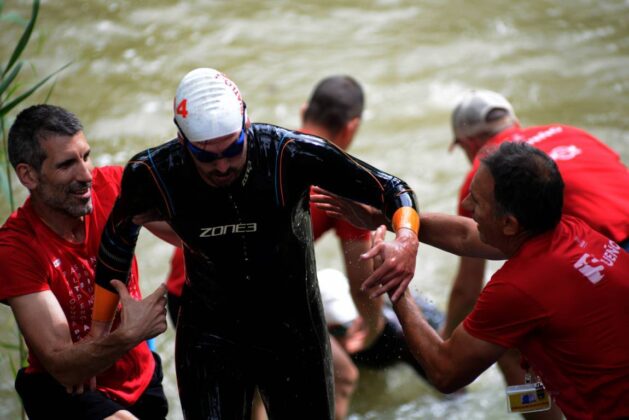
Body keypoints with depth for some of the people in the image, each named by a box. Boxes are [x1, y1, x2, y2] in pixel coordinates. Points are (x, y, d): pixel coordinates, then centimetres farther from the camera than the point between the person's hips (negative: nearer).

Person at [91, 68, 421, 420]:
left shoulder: (291, 155, -25)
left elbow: (390, 188, -17)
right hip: (208, 335, 0)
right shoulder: (152, 175, -19)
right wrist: (99, 329, 7)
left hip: (294, 331, 0)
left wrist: (407, 239, -38)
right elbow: (118, 240, 1)